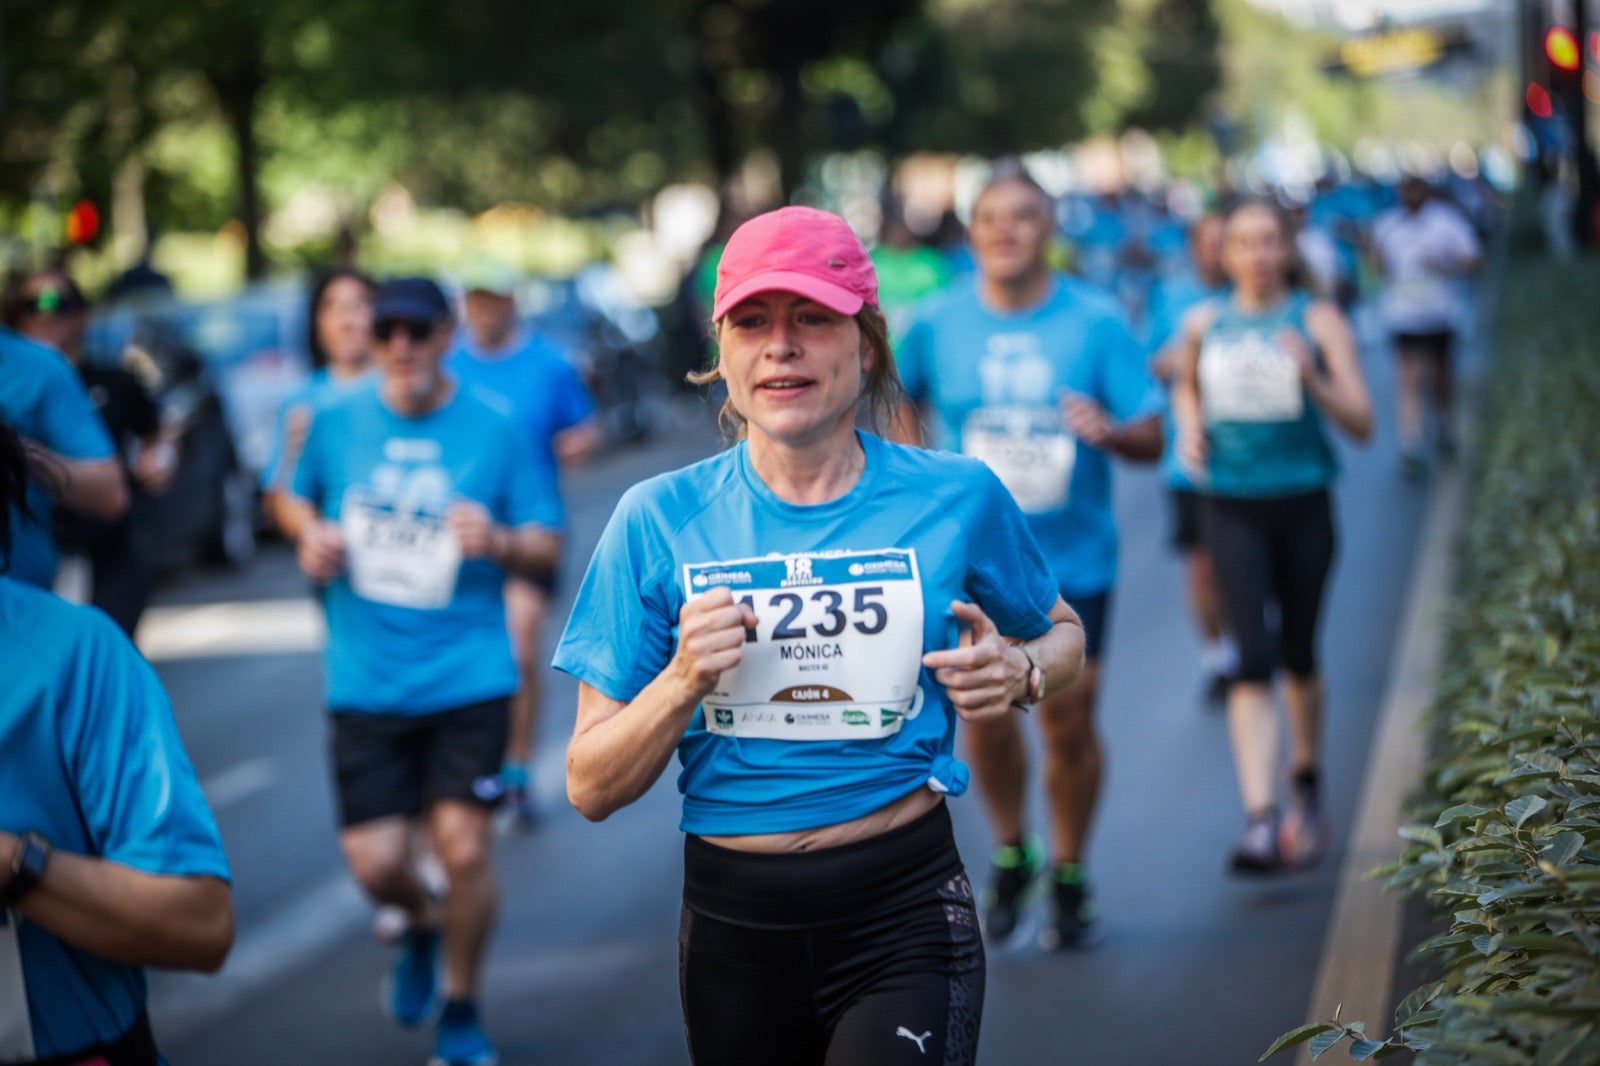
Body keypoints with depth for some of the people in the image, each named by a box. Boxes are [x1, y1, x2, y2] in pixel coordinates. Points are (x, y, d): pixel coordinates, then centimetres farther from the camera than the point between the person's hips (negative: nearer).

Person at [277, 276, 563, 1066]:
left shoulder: (491, 429, -2)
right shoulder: (336, 421, 2)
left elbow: (545, 546, 2)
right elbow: (295, 497, 20)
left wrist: (500, 542, -19)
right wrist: (309, 534, -2)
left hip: (467, 676, -1)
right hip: (366, 681, 1)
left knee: (463, 847, -7)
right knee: (374, 862, -4)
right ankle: (421, 924, 35)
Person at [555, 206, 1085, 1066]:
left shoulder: (955, 498, 0)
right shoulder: (661, 520, 0)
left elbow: (1063, 634, 19)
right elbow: (591, 789, 1)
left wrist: (1018, 672, -3)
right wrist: (684, 681, -17)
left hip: (905, 911, -2)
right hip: (733, 925, 2)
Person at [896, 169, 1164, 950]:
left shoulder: (1096, 320, -5)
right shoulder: (938, 323, 0)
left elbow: (1152, 439, -5)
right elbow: (900, 397, 20)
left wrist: (1110, 432, -26)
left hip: (1074, 555, -1)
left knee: (1068, 720, 0)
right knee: (983, 710, -6)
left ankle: (1069, 877, 20)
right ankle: (1010, 851, 20)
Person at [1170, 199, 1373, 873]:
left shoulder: (1318, 320, -2)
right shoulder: (1204, 324, 4)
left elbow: (1361, 424, -6)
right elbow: (1185, 386, 25)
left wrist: (1313, 380, -22)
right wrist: (1189, 425, 4)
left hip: (1303, 504, 0)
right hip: (1232, 505, 0)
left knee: (1298, 655, 13)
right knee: (1254, 658, -13)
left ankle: (1306, 781, 40)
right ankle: (1260, 821, -19)